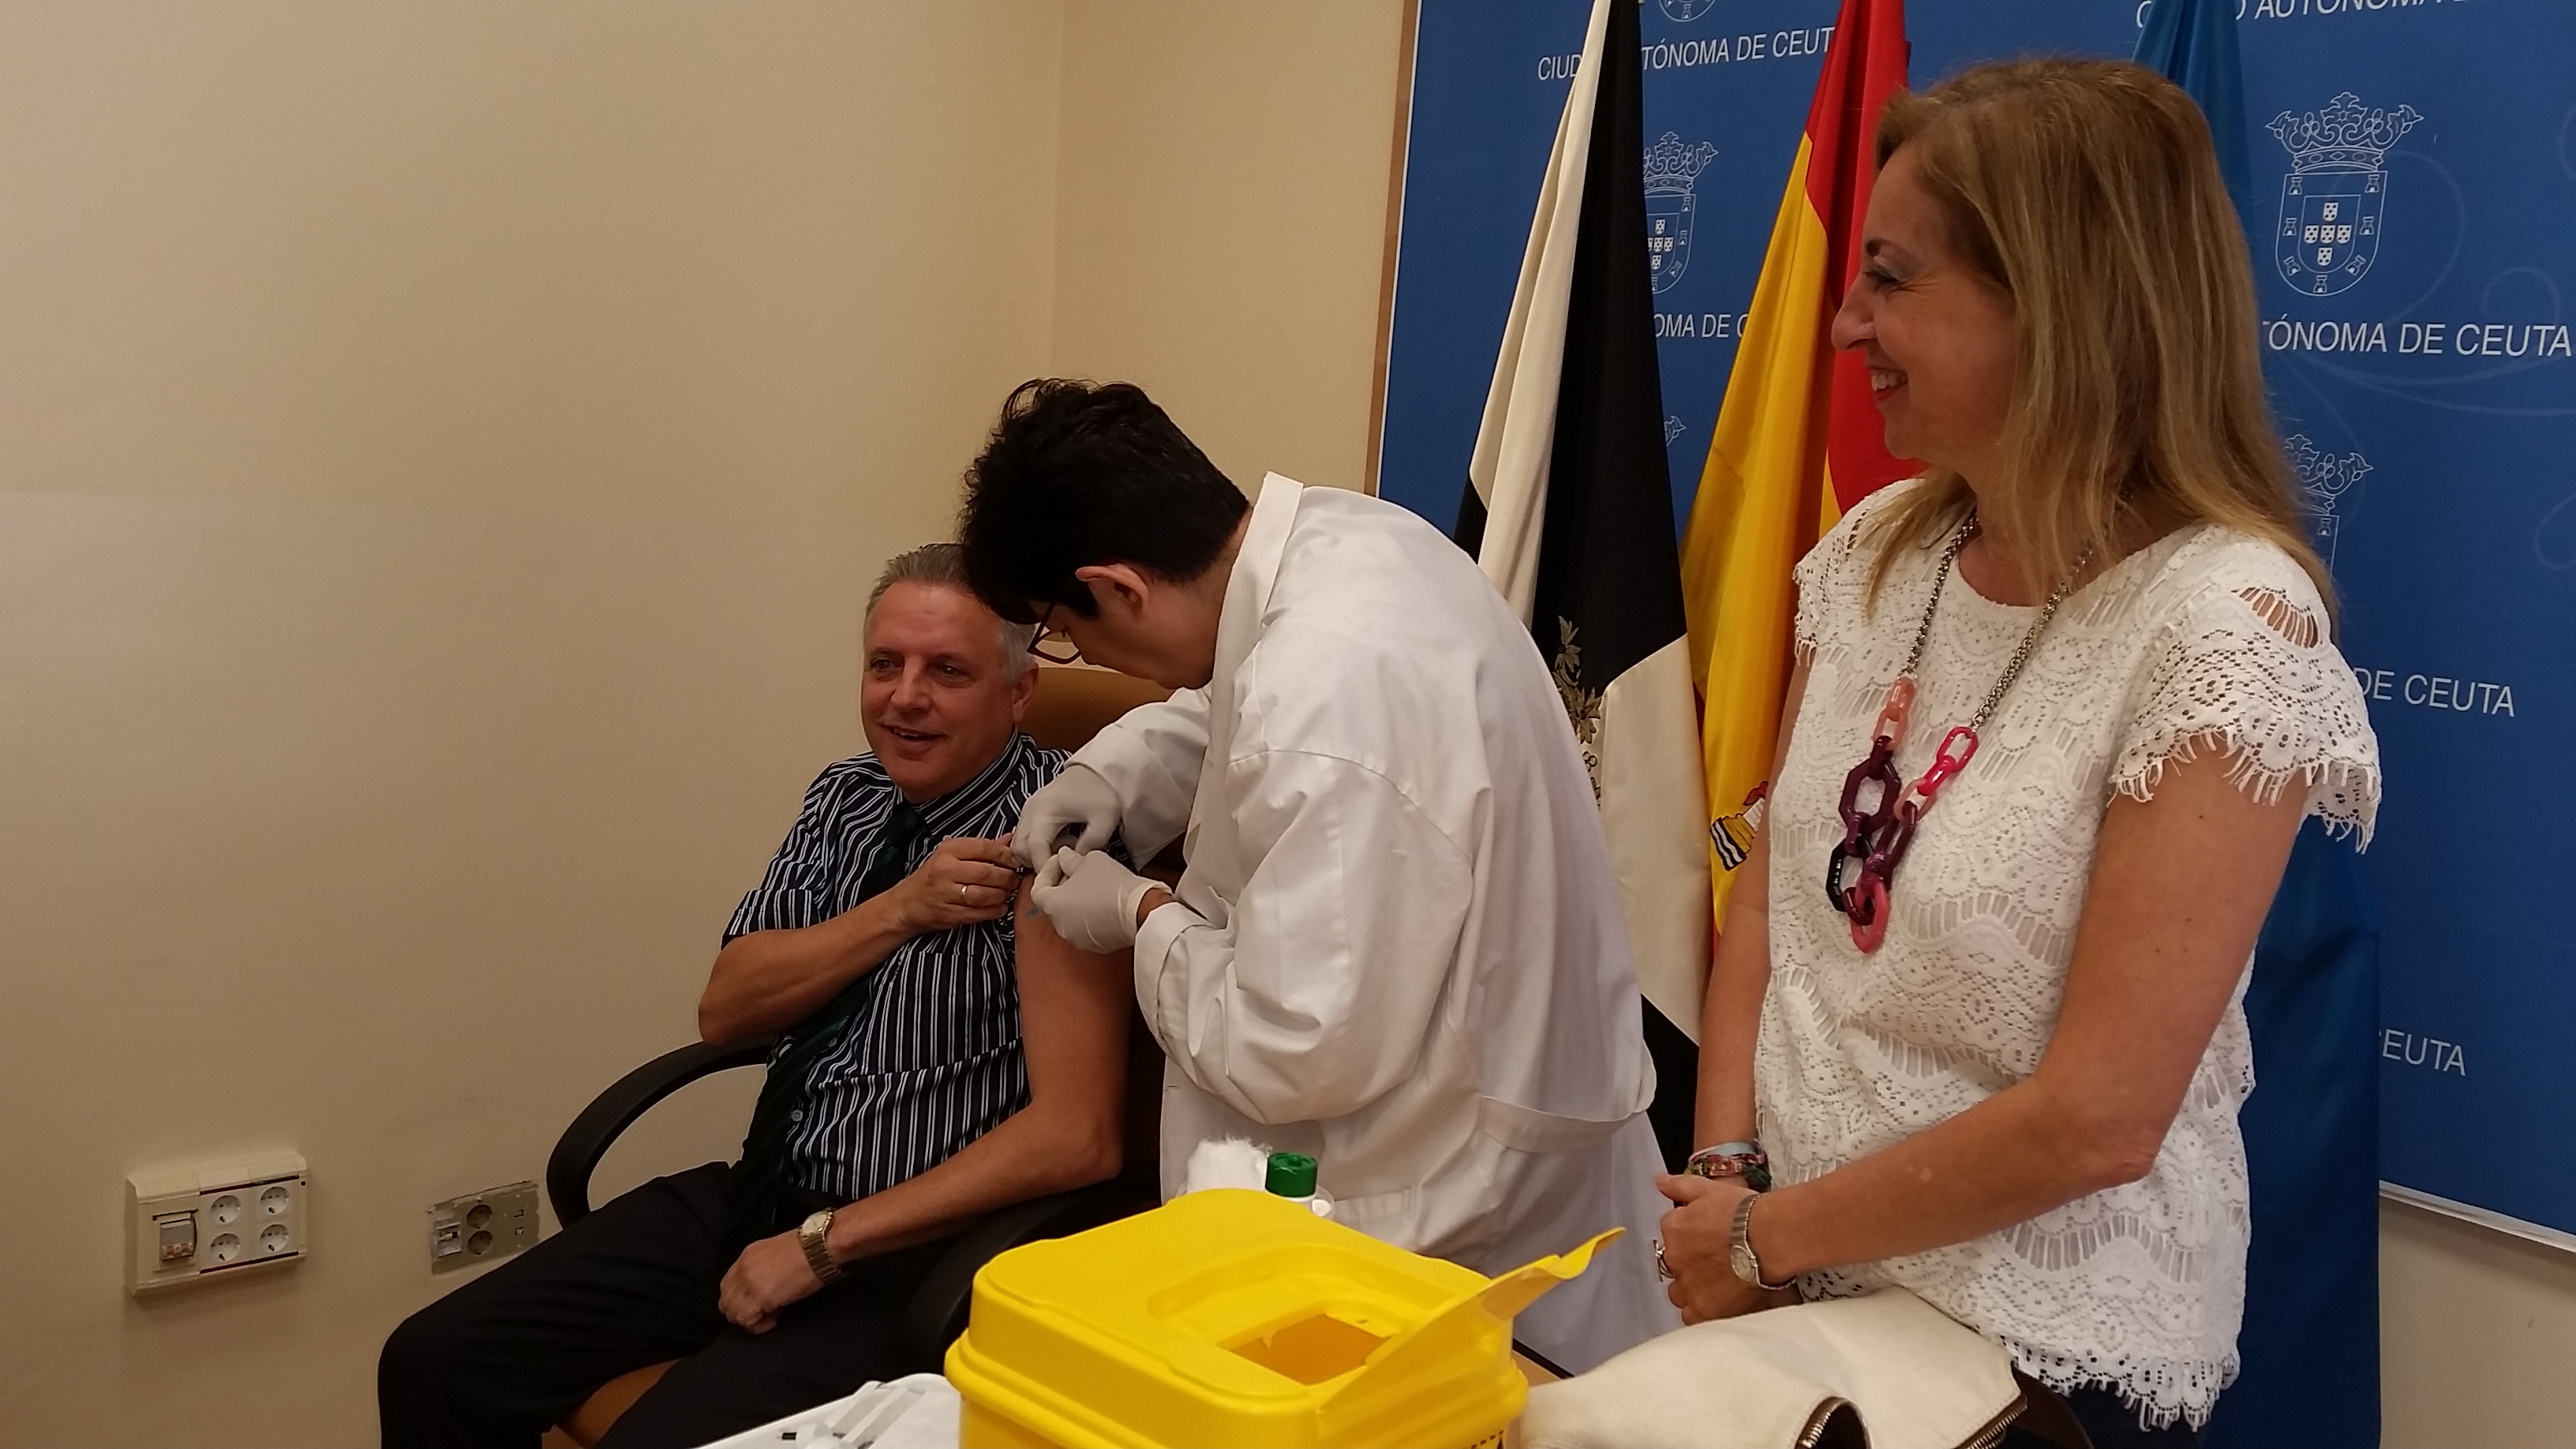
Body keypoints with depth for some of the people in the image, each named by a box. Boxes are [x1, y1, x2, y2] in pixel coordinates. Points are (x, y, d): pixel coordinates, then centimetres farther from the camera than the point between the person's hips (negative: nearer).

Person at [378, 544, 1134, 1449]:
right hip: (761, 1198, 7)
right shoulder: (847, 798, 7)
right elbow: (725, 1008, 1)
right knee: (431, 1366, -1)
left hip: (913, 1249, -6)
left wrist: (823, 1244, -18)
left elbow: (1073, 1137, -21)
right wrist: (904, 907, -14)